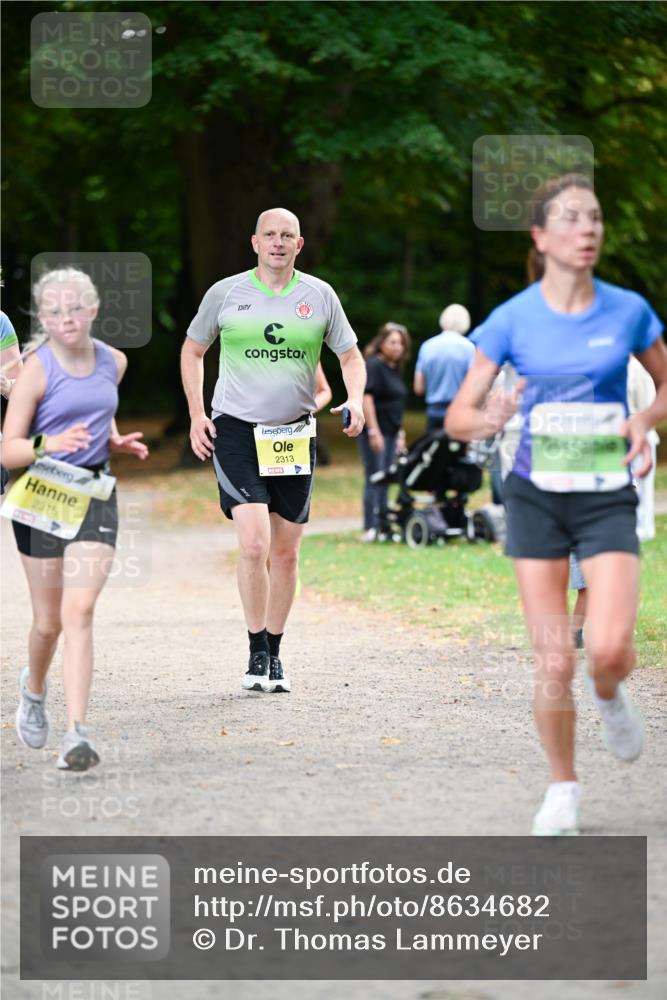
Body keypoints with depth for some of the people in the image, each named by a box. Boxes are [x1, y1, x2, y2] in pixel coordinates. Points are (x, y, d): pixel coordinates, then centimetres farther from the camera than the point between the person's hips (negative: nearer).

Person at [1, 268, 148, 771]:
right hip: (42, 495, -2)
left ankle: (77, 733, -16)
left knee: (79, 612, -12)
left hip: (95, 494, 2)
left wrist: (116, 440, 8)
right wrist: (49, 443, -30)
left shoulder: (113, 362, 5)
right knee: (49, 621, 7)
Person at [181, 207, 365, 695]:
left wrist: (355, 399, -9)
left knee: (286, 551, 7)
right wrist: (197, 414, 3)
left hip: (295, 435, 3)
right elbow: (192, 350, 13)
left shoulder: (320, 295, 4)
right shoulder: (225, 293, 0)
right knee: (254, 544, -16)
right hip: (236, 431, -3)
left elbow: (351, 355, 12)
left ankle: (275, 654, 21)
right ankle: (257, 653, -3)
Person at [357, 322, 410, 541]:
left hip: (391, 431, 8)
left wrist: (400, 432, 22)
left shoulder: (395, 369, 15)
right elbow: (366, 398, -17)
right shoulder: (374, 365, -11)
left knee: (385, 480, 10)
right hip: (374, 430, -8)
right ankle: (370, 529, -6)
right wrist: (373, 431, -21)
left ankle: (383, 524, 13)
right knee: (374, 478, -7)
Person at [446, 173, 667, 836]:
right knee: (553, 659, -3)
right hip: (536, 498, 0)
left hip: (607, 497, 0)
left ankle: (609, 697, 20)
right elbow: (457, 416, -2)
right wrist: (490, 420, -25)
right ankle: (563, 789, 17)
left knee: (609, 648, -17)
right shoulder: (512, 320, -4)